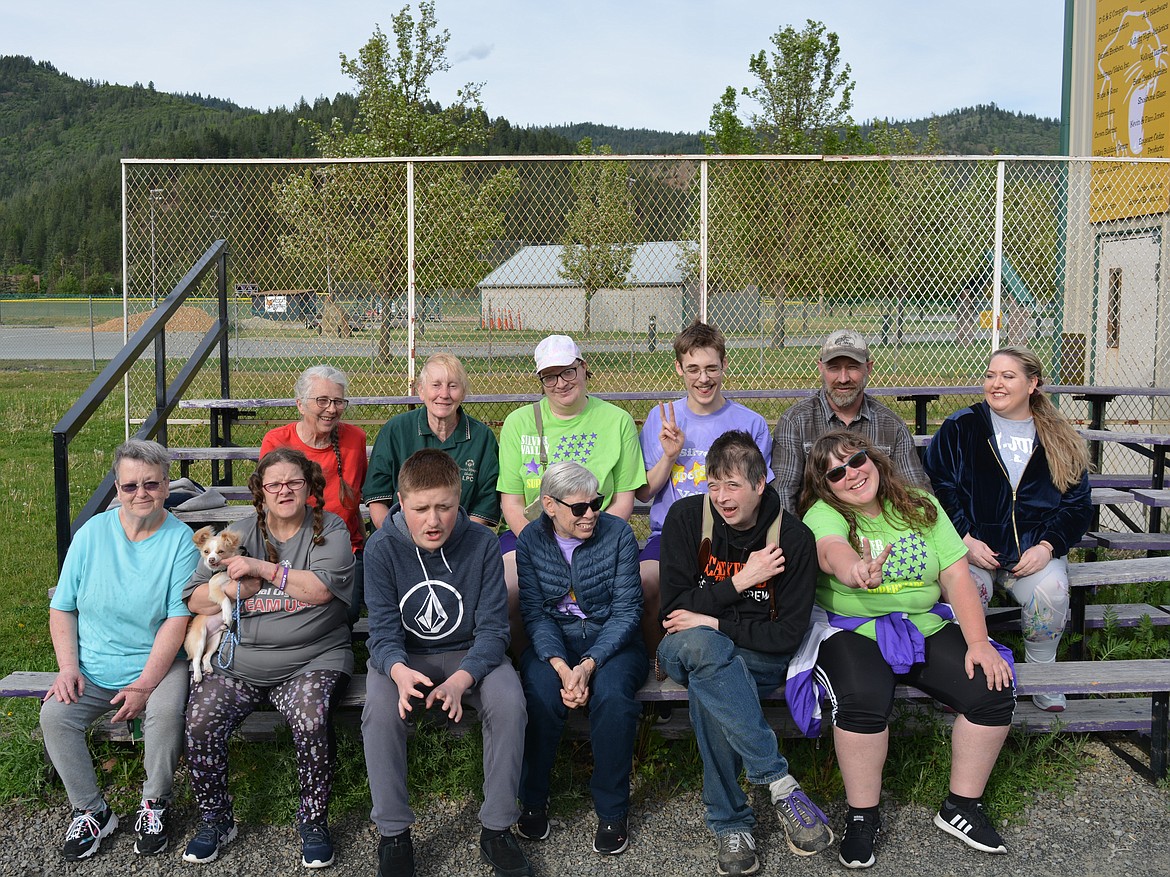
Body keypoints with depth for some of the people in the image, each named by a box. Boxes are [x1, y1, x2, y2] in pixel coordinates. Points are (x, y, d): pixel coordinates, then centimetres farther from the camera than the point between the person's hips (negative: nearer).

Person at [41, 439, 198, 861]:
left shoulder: (180, 539, -8)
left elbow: (177, 619, -13)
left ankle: (154, 804, -2)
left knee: (166, 712, -29)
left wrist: (144, 685, -19)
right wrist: (68, 667, -9)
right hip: (92, 668, 3)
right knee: (54, 715, -21)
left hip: (156, 663, -3)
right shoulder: (92, 533, 1)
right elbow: (62, 608, 5)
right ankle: (90, 811, 0)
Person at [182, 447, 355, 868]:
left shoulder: (330, 529, 4)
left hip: (311, 658, -3)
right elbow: (194, 599, 8)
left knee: (311, 721, -30)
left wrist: (262, 568, -13)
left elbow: (321, 588, -14)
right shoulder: (242, 533, 11)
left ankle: (313, 821, -5)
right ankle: (215, 820, 6)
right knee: (200, 723, -20)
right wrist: (236, 588, -10)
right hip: (237, 659, 3)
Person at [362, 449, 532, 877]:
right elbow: (384, 630, -16)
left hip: (469, 654, 0)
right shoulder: (382, 548, -13)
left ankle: (497, 829, -11)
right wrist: (399, 671, -40)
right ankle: (393, 834, -12)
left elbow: (492, 628, -14)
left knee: (509, 702, -29)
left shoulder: (482, 543, -14)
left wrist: (461, 680, -33)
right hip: (403, 657, 0)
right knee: (380, 708, -31)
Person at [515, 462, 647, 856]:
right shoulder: (531, 540, -3)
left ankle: (612, 809, -12)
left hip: (611, 639, -1)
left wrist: (588, 665, -24)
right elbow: (534, 613, -7)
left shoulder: (618, 533, -8)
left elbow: (626, 610, -10)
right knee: (541, 693, -30)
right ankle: (533, 800, -7)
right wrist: (561, 666, -25)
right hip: (553, 641, 1)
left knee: (612, 694, -32)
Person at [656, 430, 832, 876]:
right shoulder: (685, 518, -6)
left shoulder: (793, 537, -8)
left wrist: (714, 623, -16)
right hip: (683, 650, 1)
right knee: (699, 643, -38)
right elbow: (672, 609, -8)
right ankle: (780, 783, -34)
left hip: (758, 658, -1)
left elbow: (787, 635, -10)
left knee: (706, 693, -36)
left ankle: (730, 823, -22)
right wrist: (738, 582, -16)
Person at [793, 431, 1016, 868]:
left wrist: (978, 642, -11)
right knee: (864, 701, -33)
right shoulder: (824, 514, -6)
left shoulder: (922, 507, 7)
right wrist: (855, 570, -56)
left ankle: (961, 806, 5)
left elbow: (956, 576, 2)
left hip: (927, 627, 4)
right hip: (853, 631, -4)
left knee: (994, 692, -16)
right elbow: (830, 550, -31)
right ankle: (862, 817, -10)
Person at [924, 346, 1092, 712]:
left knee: (1051, 591, -28)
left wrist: (1047, 546, -5)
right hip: (972, 544, -1)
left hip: (1035, 547, 2)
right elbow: (937, 488, 0)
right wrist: (966, 539, -12)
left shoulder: (1061, 440, 12)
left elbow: (1078, 504, 11)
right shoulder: (960, 428, 6)